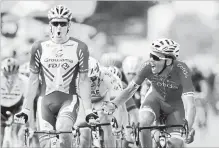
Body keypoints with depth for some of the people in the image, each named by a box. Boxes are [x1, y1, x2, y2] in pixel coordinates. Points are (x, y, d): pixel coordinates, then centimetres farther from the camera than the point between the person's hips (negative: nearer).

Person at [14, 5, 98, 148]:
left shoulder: (80, 48, -2)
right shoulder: (39, 48, 2)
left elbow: (84, 81, 0)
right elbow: (33, 81, 6)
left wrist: (89, 112, -6)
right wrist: (25, 110, 3)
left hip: (69, 100, -2)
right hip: (46, 100, 2)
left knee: (63, 133, -30)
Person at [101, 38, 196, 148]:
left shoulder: (181, 70, -35)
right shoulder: (148, 67, -28)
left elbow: (190, 105, -42)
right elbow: (130, 89, -20)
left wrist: (188, 128, -56)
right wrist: (113, 104, -38)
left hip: (175, 105, -1)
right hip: (155, 98, 2)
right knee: (143, 123, -30)